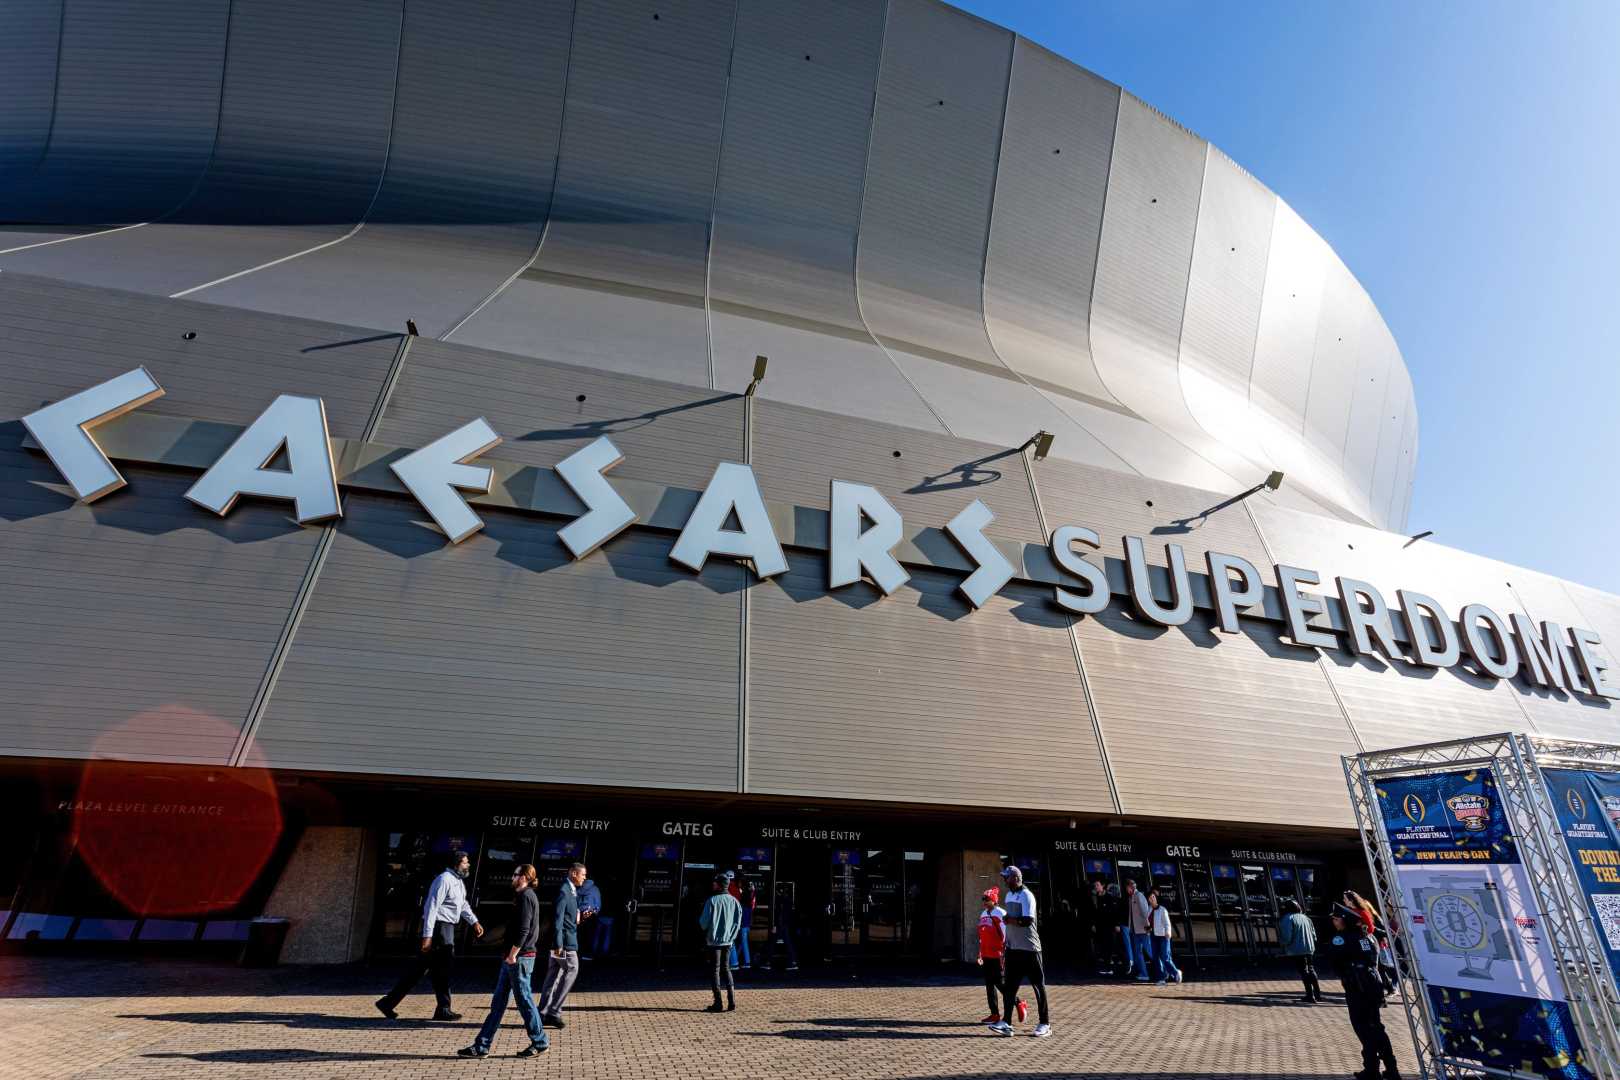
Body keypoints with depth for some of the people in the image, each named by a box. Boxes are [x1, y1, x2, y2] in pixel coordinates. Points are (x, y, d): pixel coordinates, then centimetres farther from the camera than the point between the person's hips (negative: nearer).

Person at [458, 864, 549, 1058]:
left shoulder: (525, 897, -15)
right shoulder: (525, 896, 16)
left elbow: (523, 930, -22)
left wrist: (512, 955, -18)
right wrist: (510, 955, 19)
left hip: (519, 958, -10)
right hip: (515, 957, 10)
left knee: (524, 1000, 0)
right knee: (498, 1002, 12)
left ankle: (540, 1042, 11)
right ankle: (482, 1045, 18)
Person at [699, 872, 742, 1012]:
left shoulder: (712, 900, -14)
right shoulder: (734, 901, 1)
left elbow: (704, 921, -11)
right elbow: (738, 923, 4)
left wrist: (706, 931, 10)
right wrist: (731, 936, 13)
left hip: (714, 940, -5)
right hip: (728, 941, 5)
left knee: (715, 970, 5)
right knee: (725, 968, 17)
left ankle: (718, 1004, 5)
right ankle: (731, 1000, 9)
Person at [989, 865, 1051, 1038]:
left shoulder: (1026, 896, -14)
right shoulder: (1009, 896, 12)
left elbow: (1027, 920, -26)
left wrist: (1009, 920, -14)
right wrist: (1006, 942, 16)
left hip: (1029, 948, -8)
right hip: (1013, 948, 8)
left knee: (1038, 984, 3)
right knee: (1010, 986, 5)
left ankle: (1045, 1024, 12)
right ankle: (1007, 1023, 5)